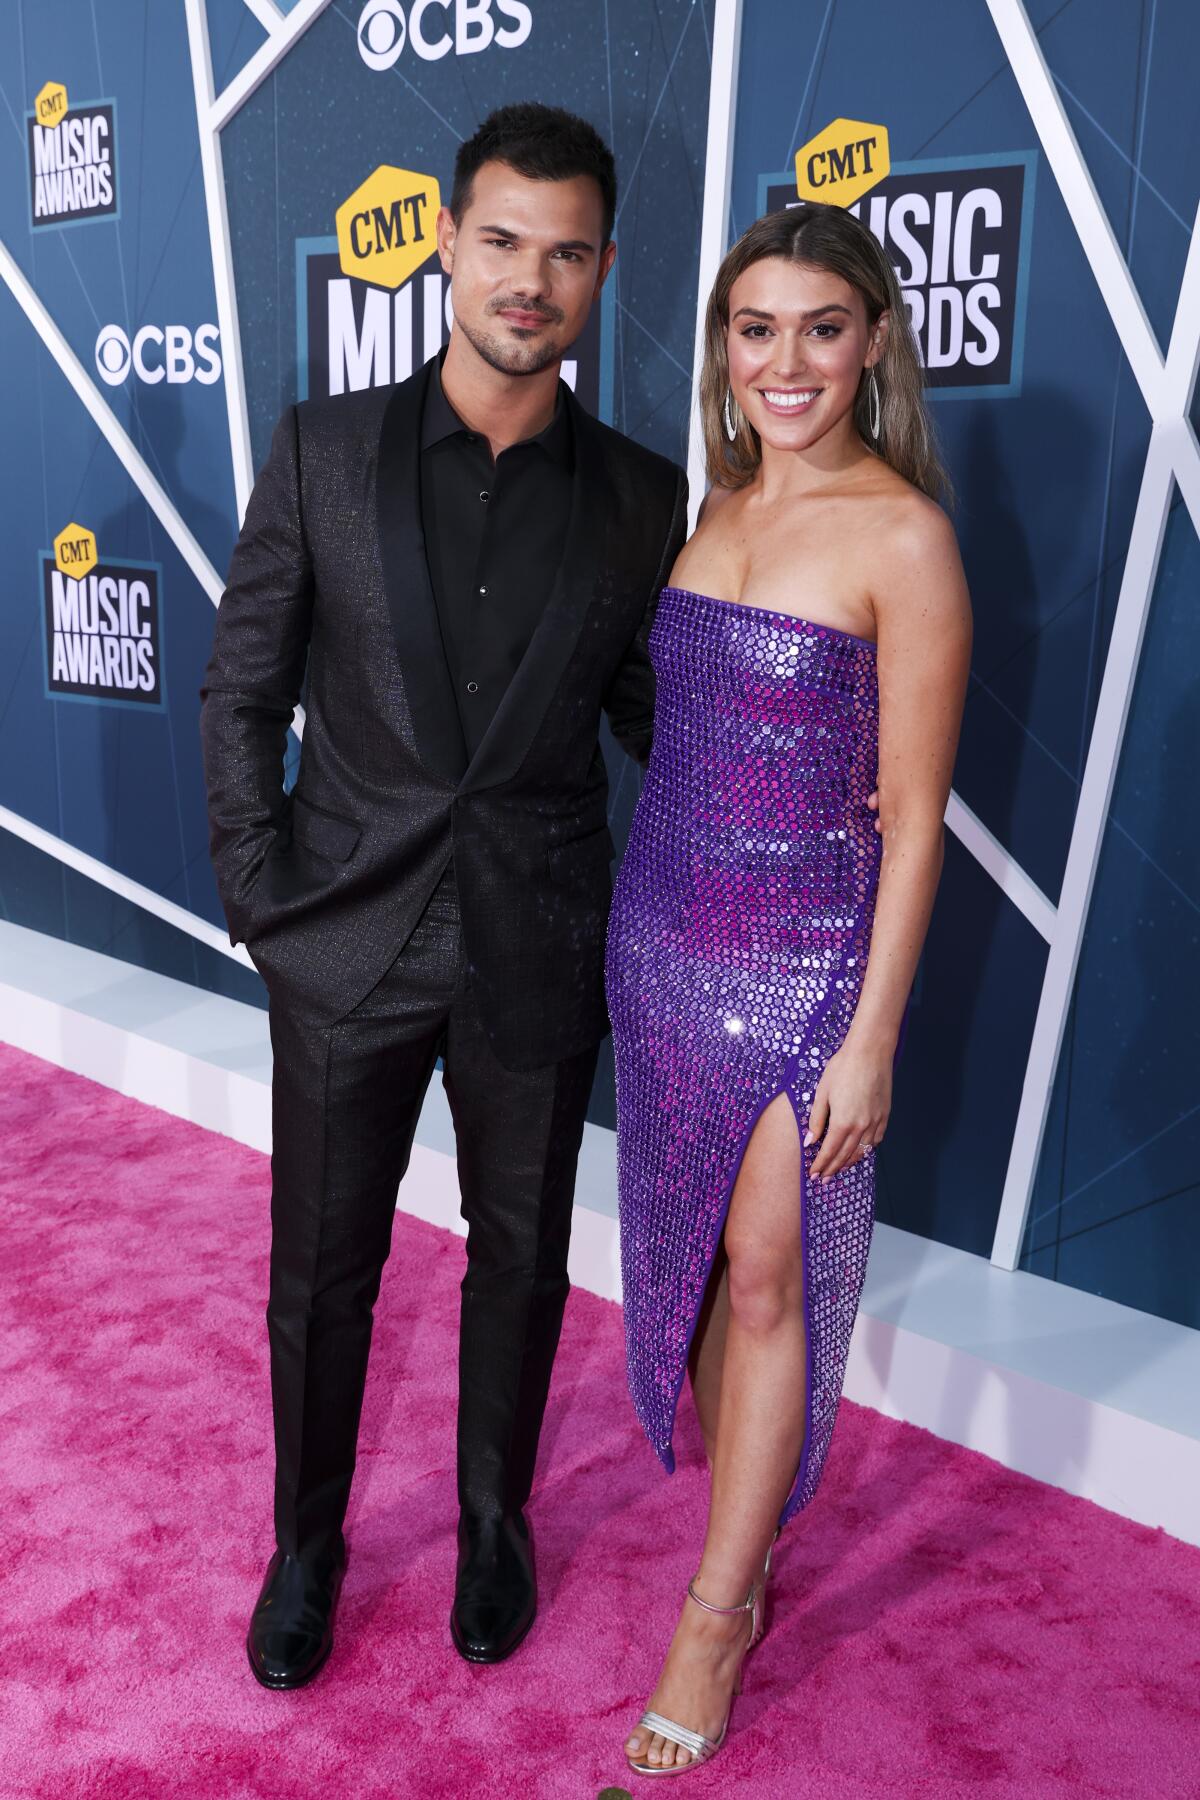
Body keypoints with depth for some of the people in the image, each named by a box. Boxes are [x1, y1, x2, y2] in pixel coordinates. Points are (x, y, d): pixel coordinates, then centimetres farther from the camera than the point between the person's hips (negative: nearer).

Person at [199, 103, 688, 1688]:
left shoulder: (642, 499, 0)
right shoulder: (324, 449, -2)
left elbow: (649, 714, 7)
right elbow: (242, 692, 1)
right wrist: (261, 898, -4)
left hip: (538, 958, 1)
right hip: (349, 945, 0)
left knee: (520, 1260, 16)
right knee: (321, 1271, 13)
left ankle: (494, 1520, 42)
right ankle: (306, 1541, 38)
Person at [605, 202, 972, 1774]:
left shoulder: (903, 537, -13)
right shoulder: (718, 505, 7)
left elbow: (913, 815, -13)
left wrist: (872, 1035, -13)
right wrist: (641, 934, 10)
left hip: (806, 954, -6)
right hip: (664, 929, 7)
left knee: (765, 1281, 5)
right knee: (687, 1247, 16)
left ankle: (718, 1611, 22)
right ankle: (735, 1507, 37)